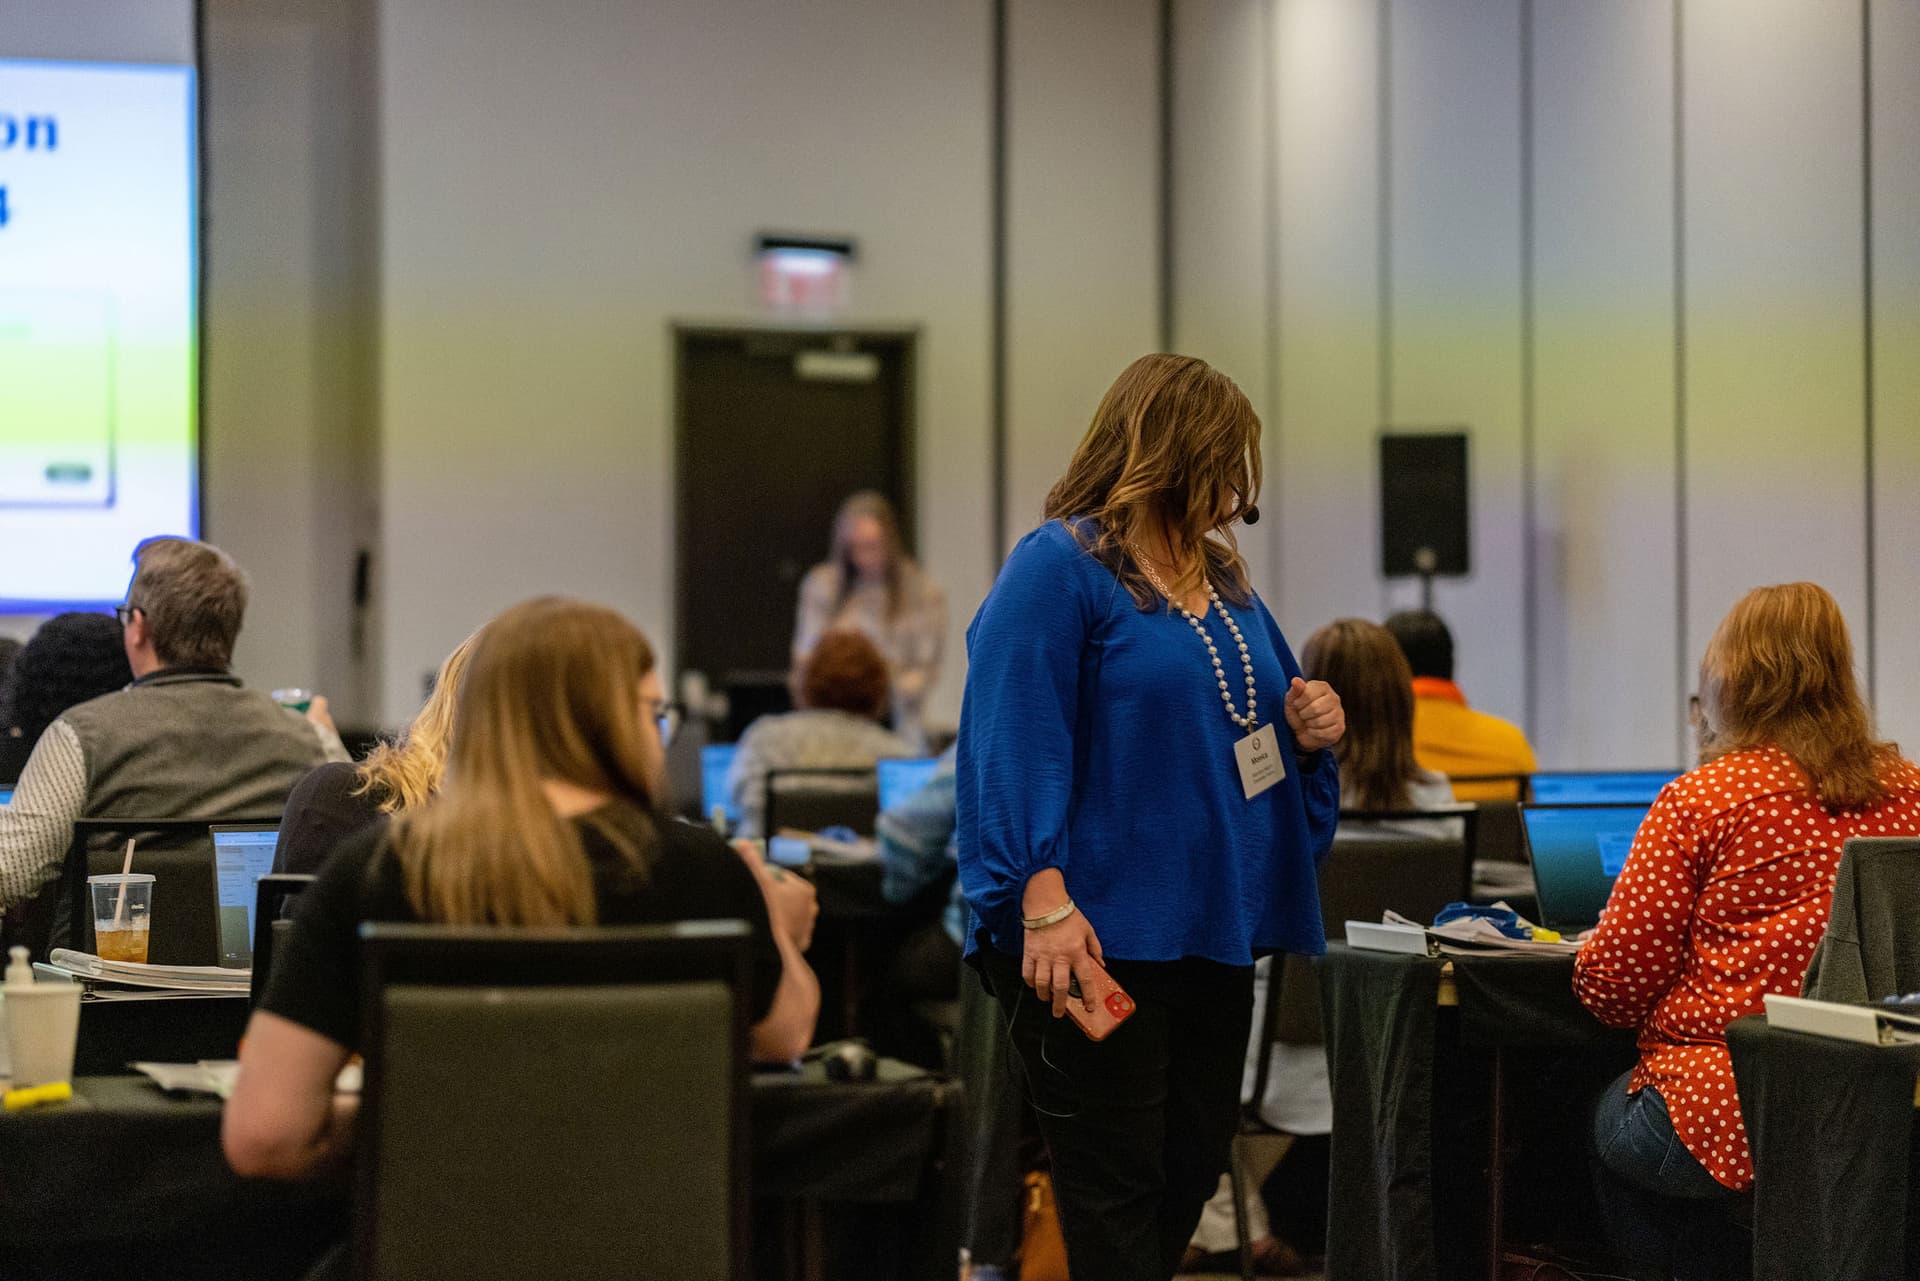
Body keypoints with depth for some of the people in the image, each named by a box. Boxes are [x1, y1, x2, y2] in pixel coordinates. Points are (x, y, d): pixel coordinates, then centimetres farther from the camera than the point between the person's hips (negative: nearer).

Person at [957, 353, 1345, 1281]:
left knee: (1191, 1172, 13)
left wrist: (1309, 734, 2)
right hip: (1103, 940, -8)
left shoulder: (1224, 582, 16)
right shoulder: (1057, 568, -9)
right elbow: (1014, 743, -17)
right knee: (1117, 1190, -3)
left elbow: (1249, 732, 26)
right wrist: (1045, 901, -25)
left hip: (1215, 931, 8)